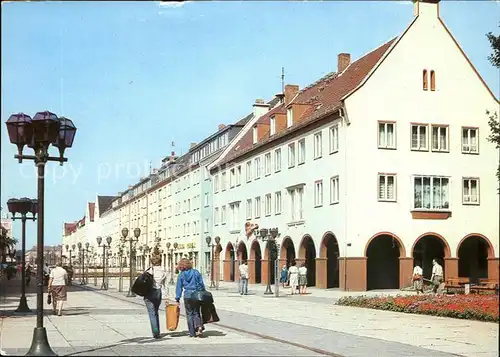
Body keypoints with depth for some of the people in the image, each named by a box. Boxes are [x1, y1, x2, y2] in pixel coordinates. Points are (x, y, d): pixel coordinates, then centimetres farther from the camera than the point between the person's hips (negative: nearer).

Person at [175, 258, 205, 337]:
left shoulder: (181, 275, 1)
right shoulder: (196, 272, 3)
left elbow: (179, 288, 2)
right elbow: (202, 284, 5)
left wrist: (177, 299, 6)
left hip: (188, 296, -1)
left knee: (190, 314, 8)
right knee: (196, 312, 14)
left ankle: (192, 333, 7)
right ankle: (199, 326, -11)